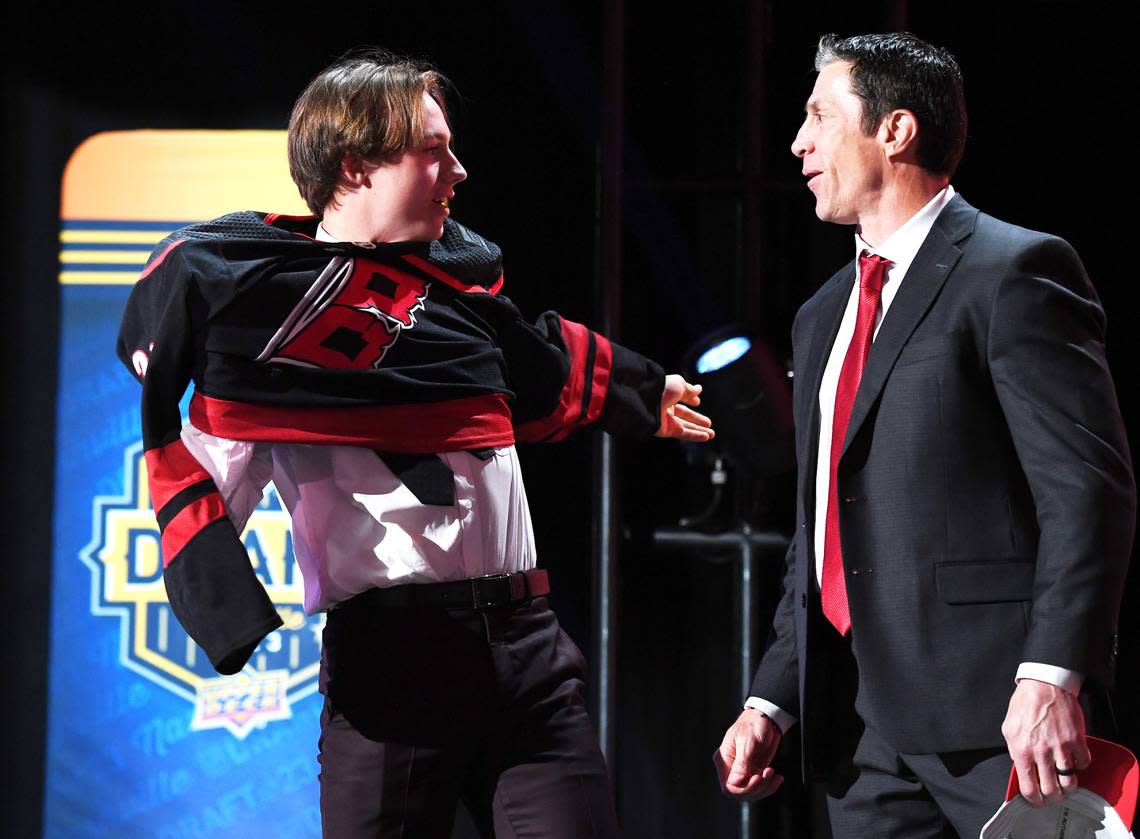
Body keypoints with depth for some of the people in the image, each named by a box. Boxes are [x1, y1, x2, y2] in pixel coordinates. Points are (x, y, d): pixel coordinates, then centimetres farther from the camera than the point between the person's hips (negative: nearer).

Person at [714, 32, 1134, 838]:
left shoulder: (1015, 273, -6)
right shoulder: (824, 315, 21)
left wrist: (1051, 675, -24)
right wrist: (772, 701, 14)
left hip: (993, 709, -8)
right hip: (860, 722, 8)